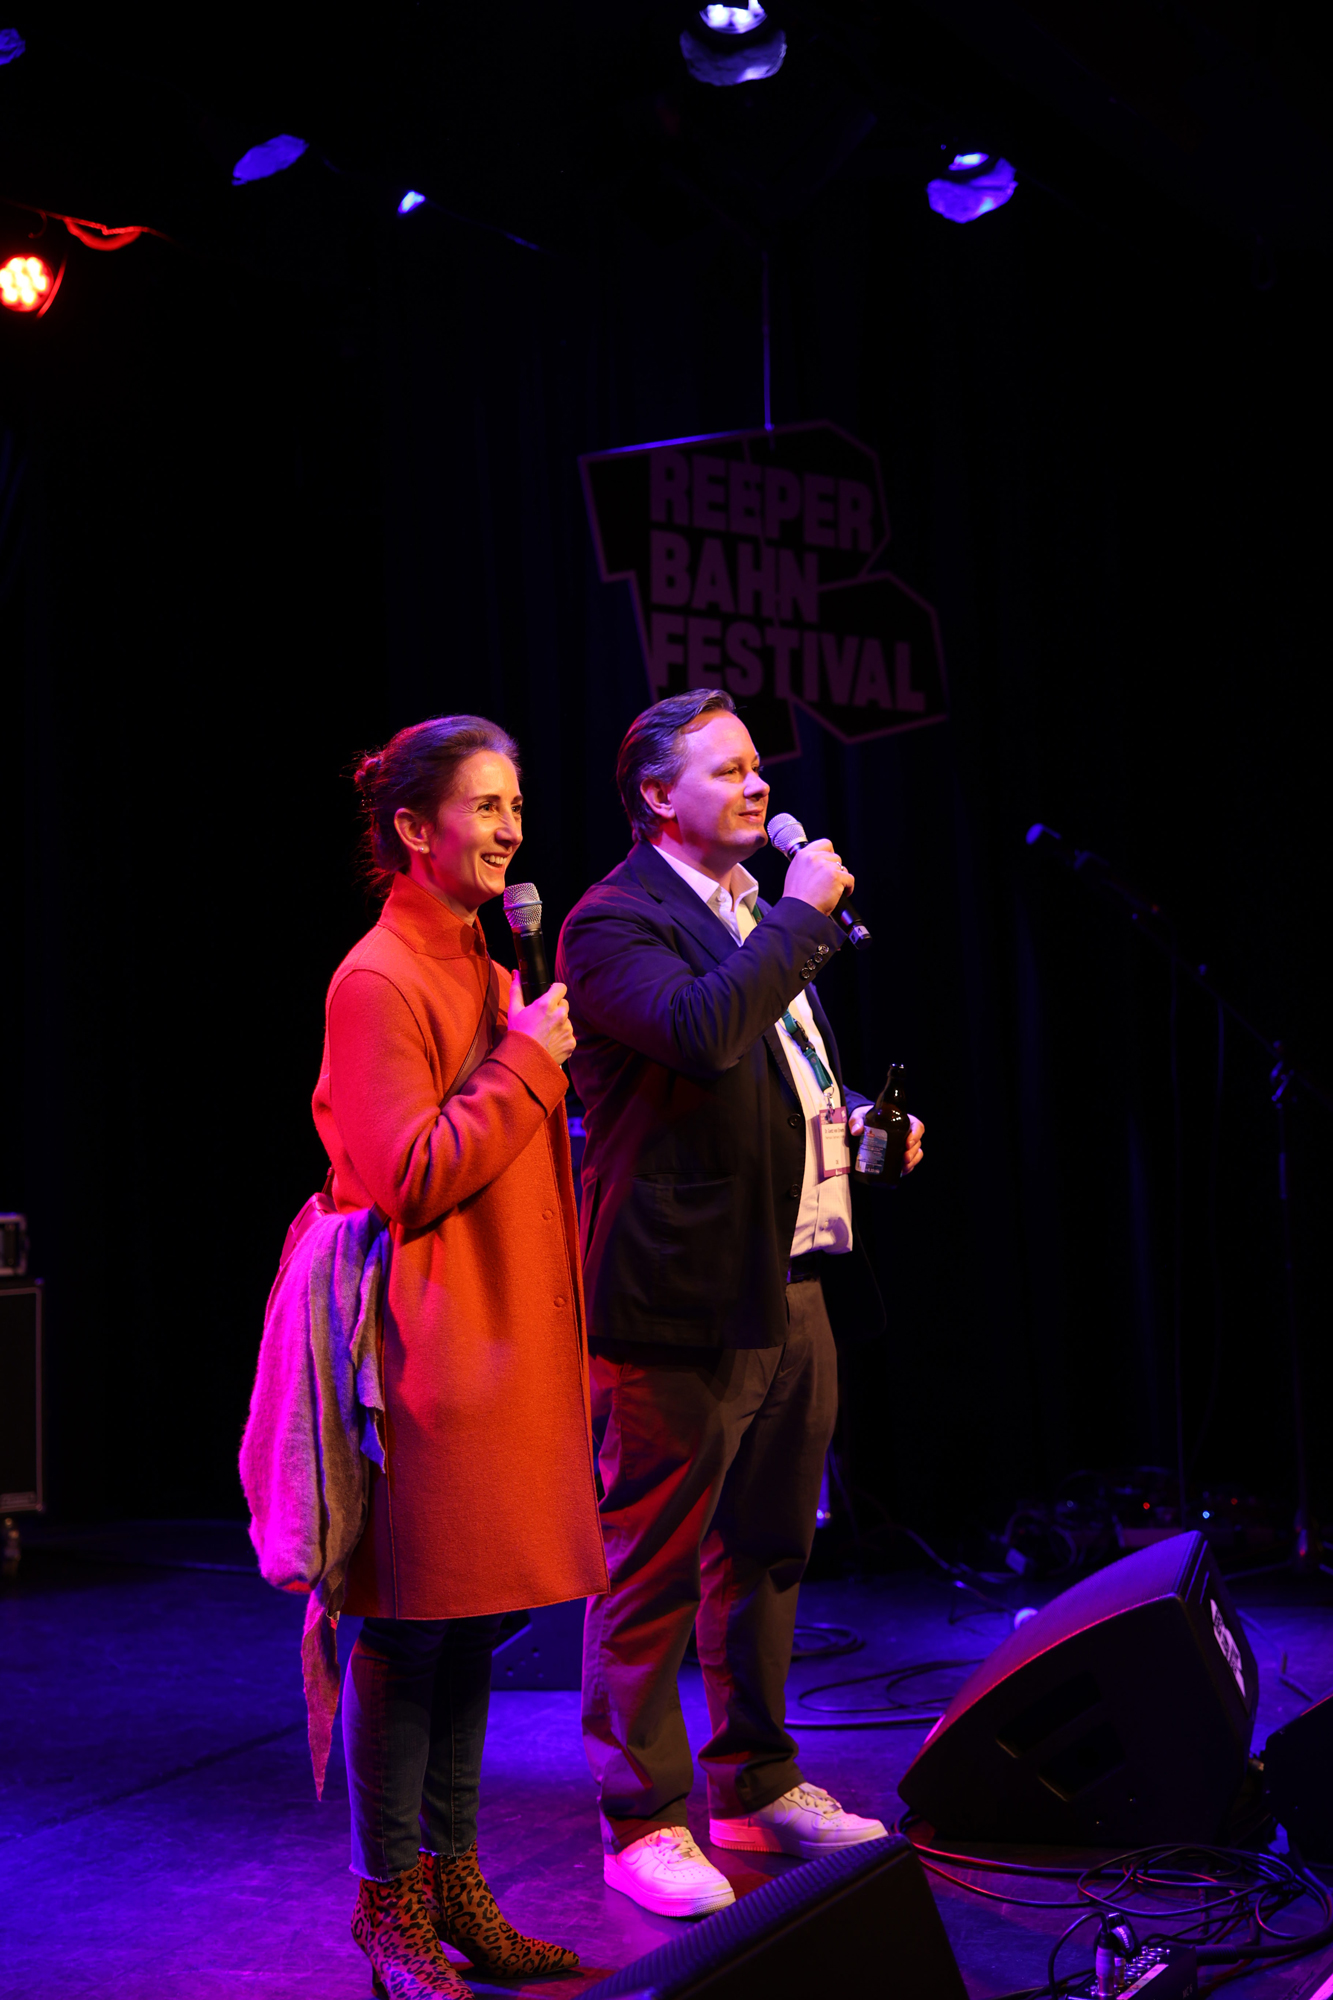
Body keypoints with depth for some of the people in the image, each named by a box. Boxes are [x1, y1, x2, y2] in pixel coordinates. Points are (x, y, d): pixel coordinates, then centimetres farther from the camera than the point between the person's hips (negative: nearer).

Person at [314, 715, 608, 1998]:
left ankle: (453, 1880, 24)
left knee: (474, 1622, 14)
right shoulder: (376, 983, -11)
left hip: (513, 1341, 9)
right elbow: (412, 1177, -19)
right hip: (432, 1353, -9)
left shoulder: (491, 974, 18)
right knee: (408, 1629, 0)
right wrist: (529, 1059, -14)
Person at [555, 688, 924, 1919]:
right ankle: (645, 1825, 15)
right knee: (653, 1576, 2)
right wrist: (799, 915, -20)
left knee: (766, 1555, 19)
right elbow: (703, 1033, -31)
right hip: (685, 1303, -9)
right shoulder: (616, 922, -12)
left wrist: (855, 1125, 12)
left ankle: (758, 1789, 33)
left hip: (792, 1287, 9)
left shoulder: (762, 914, 18)